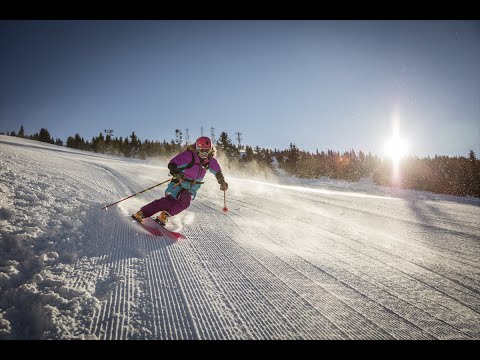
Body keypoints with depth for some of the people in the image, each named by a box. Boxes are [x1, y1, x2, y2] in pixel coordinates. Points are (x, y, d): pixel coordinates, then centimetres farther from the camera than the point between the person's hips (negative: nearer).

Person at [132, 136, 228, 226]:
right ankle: (141, 213, -18)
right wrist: (175, 172, -46)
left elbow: (218, 171, 13)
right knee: (170, 200, -23)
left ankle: (164, 216, -12)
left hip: (192, 187, 4)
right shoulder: (189, 155, -21)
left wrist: (222, 182, 2)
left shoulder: (210, 160, -6)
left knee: (185, 202, -24)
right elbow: (172, 164, -26)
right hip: (179, 182, -4)